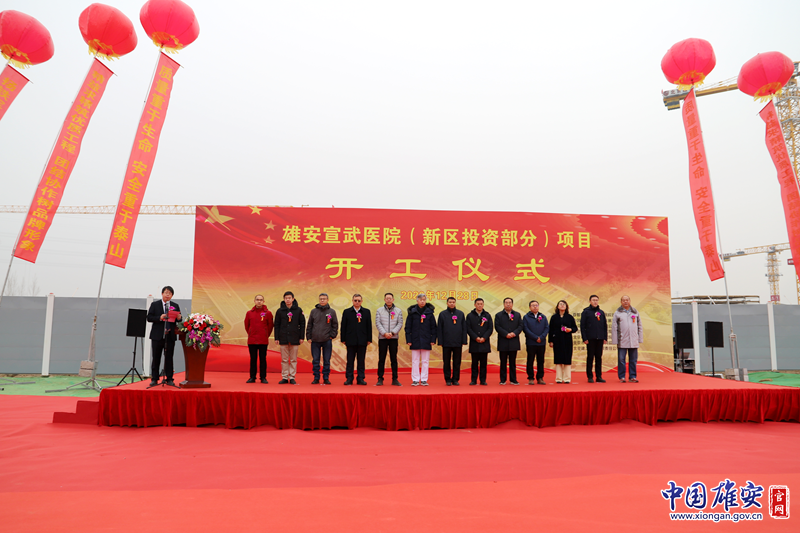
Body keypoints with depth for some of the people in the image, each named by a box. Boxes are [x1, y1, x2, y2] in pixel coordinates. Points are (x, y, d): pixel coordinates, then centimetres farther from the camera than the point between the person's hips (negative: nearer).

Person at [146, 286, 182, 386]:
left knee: (169, 358, 4)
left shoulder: (175, 306, 10)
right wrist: (159, 318, -17)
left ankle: (169, 379, 10)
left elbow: (180, 319, 9)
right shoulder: (155, 304, 5)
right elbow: (149, 318, -2)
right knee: (156, 358, 4)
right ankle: (154, 379, 12)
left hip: (170, 336, 1)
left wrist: (179, 318, -14)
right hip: (157, 336, -1)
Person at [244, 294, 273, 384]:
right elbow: (246, 326, 15)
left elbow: (270, 326, 6)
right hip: (251, 340, 2)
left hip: (263, 341, -2)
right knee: (253, 359, 7)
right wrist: (251, 335, 14)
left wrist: (266, 336, 8)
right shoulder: (249, 313, 6)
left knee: (263, 359, 3)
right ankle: (252, 377, 15)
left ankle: (263, 377, 10)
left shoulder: (267, 313, 0)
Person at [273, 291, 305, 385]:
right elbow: (277, 325, 7)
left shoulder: (298, 310, 3)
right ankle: (284, 378, 12)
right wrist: (276, 338, 1)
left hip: (295, 338, -1)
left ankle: (292, 378, 10)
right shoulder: (280, 311, 5)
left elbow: (302, 324, 4)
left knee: (293, 360, 3)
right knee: (284, 359, 5)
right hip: (283, 338, 1)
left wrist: (301, 337, -1)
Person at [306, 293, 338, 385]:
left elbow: (335, 325, 8)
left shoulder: (332, 312, 4)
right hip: (315, 340, 1)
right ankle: (316, 378, 12)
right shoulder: (313, 311, 6)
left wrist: (332, 335, -2)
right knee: (315, 361, 4)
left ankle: (326, 378, 12)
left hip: (327, 340, -1)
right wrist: (308, 337, 3)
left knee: (327, 361, 4)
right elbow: (309, 325, 8)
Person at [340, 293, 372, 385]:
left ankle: (361, 378, 10)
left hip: (362, 340, 1)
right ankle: (349, 378, 10)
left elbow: (369, 326, 7)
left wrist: (369, 339, 2)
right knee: (350, 361, 3)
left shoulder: (366, 312, 8)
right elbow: (343, 326, 5)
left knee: (361, 360, 4)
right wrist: (343, 339, -1)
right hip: (350, 340, -1)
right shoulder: (346, 312, 6)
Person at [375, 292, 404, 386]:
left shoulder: (398, 311, 6)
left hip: (394, 338, 0)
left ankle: (395, 379, 10)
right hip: (382, 338, 0)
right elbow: (378, 323, -1)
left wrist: (392, 333, -12)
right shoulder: (379, 311, 5)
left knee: (394, 359, 4)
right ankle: (380, 379, 7)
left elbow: (400, 324, 0)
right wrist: (384, 333, -13)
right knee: (381, 359, 1)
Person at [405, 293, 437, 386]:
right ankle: (415, 380, 10)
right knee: (415, 361, 4)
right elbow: (408, 327, 3)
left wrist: (433, 339, 0)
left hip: (426, 340, 1)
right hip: (415, 340, 0)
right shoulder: (412, 312, 2)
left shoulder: (429, 312, 4)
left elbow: (433, 327, 7)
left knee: (425, 361, 5)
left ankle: (424, 380, 12)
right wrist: (408, 339, -3)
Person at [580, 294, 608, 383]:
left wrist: (605, 338, 7)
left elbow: (605, 326, 15)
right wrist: (584, 338, -9)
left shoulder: (601, 312, 12)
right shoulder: (586, 312, 0)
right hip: (590, 339, -4)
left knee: (599, 358, 7)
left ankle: (599, 376, 13)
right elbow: (582, 326, -3)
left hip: (600, 339, 4)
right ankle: (589, 377, 6)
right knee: (590, 357, 0)